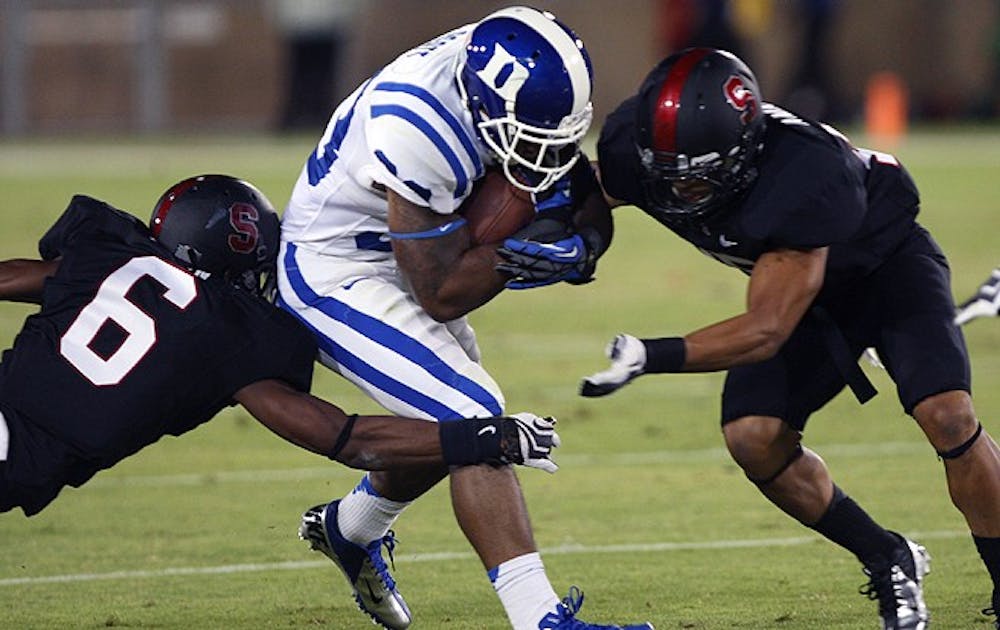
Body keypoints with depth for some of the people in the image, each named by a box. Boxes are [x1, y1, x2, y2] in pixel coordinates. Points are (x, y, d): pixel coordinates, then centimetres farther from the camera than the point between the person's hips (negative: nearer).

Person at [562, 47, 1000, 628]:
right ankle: (889, 563, 6)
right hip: (811, 289, 5)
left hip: (888, 260, -5)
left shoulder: (806, 176, -43)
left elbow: (766, 330, -39)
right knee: (753, 437, -14)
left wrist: (651, 357, -46)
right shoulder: (634, 146, -27)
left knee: (947, 415, -25)